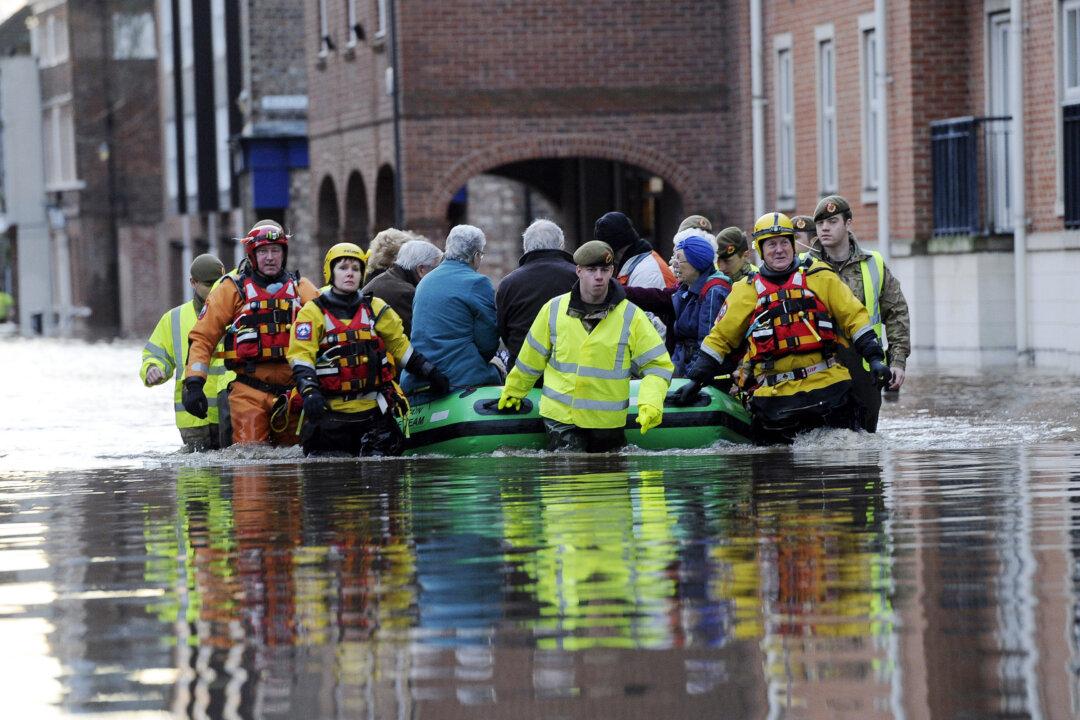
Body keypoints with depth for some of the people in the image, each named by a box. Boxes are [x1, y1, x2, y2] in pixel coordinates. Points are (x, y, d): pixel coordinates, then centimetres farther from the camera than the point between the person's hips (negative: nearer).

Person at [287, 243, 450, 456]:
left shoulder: (377, 309, 12)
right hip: (329, 411, -2)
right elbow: (300, 357, -7)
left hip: (373, 408, 2)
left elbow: (400, 346, 19)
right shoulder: (312, 312, 1)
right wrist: (309, 392, -23)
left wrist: (431, 373, 10)